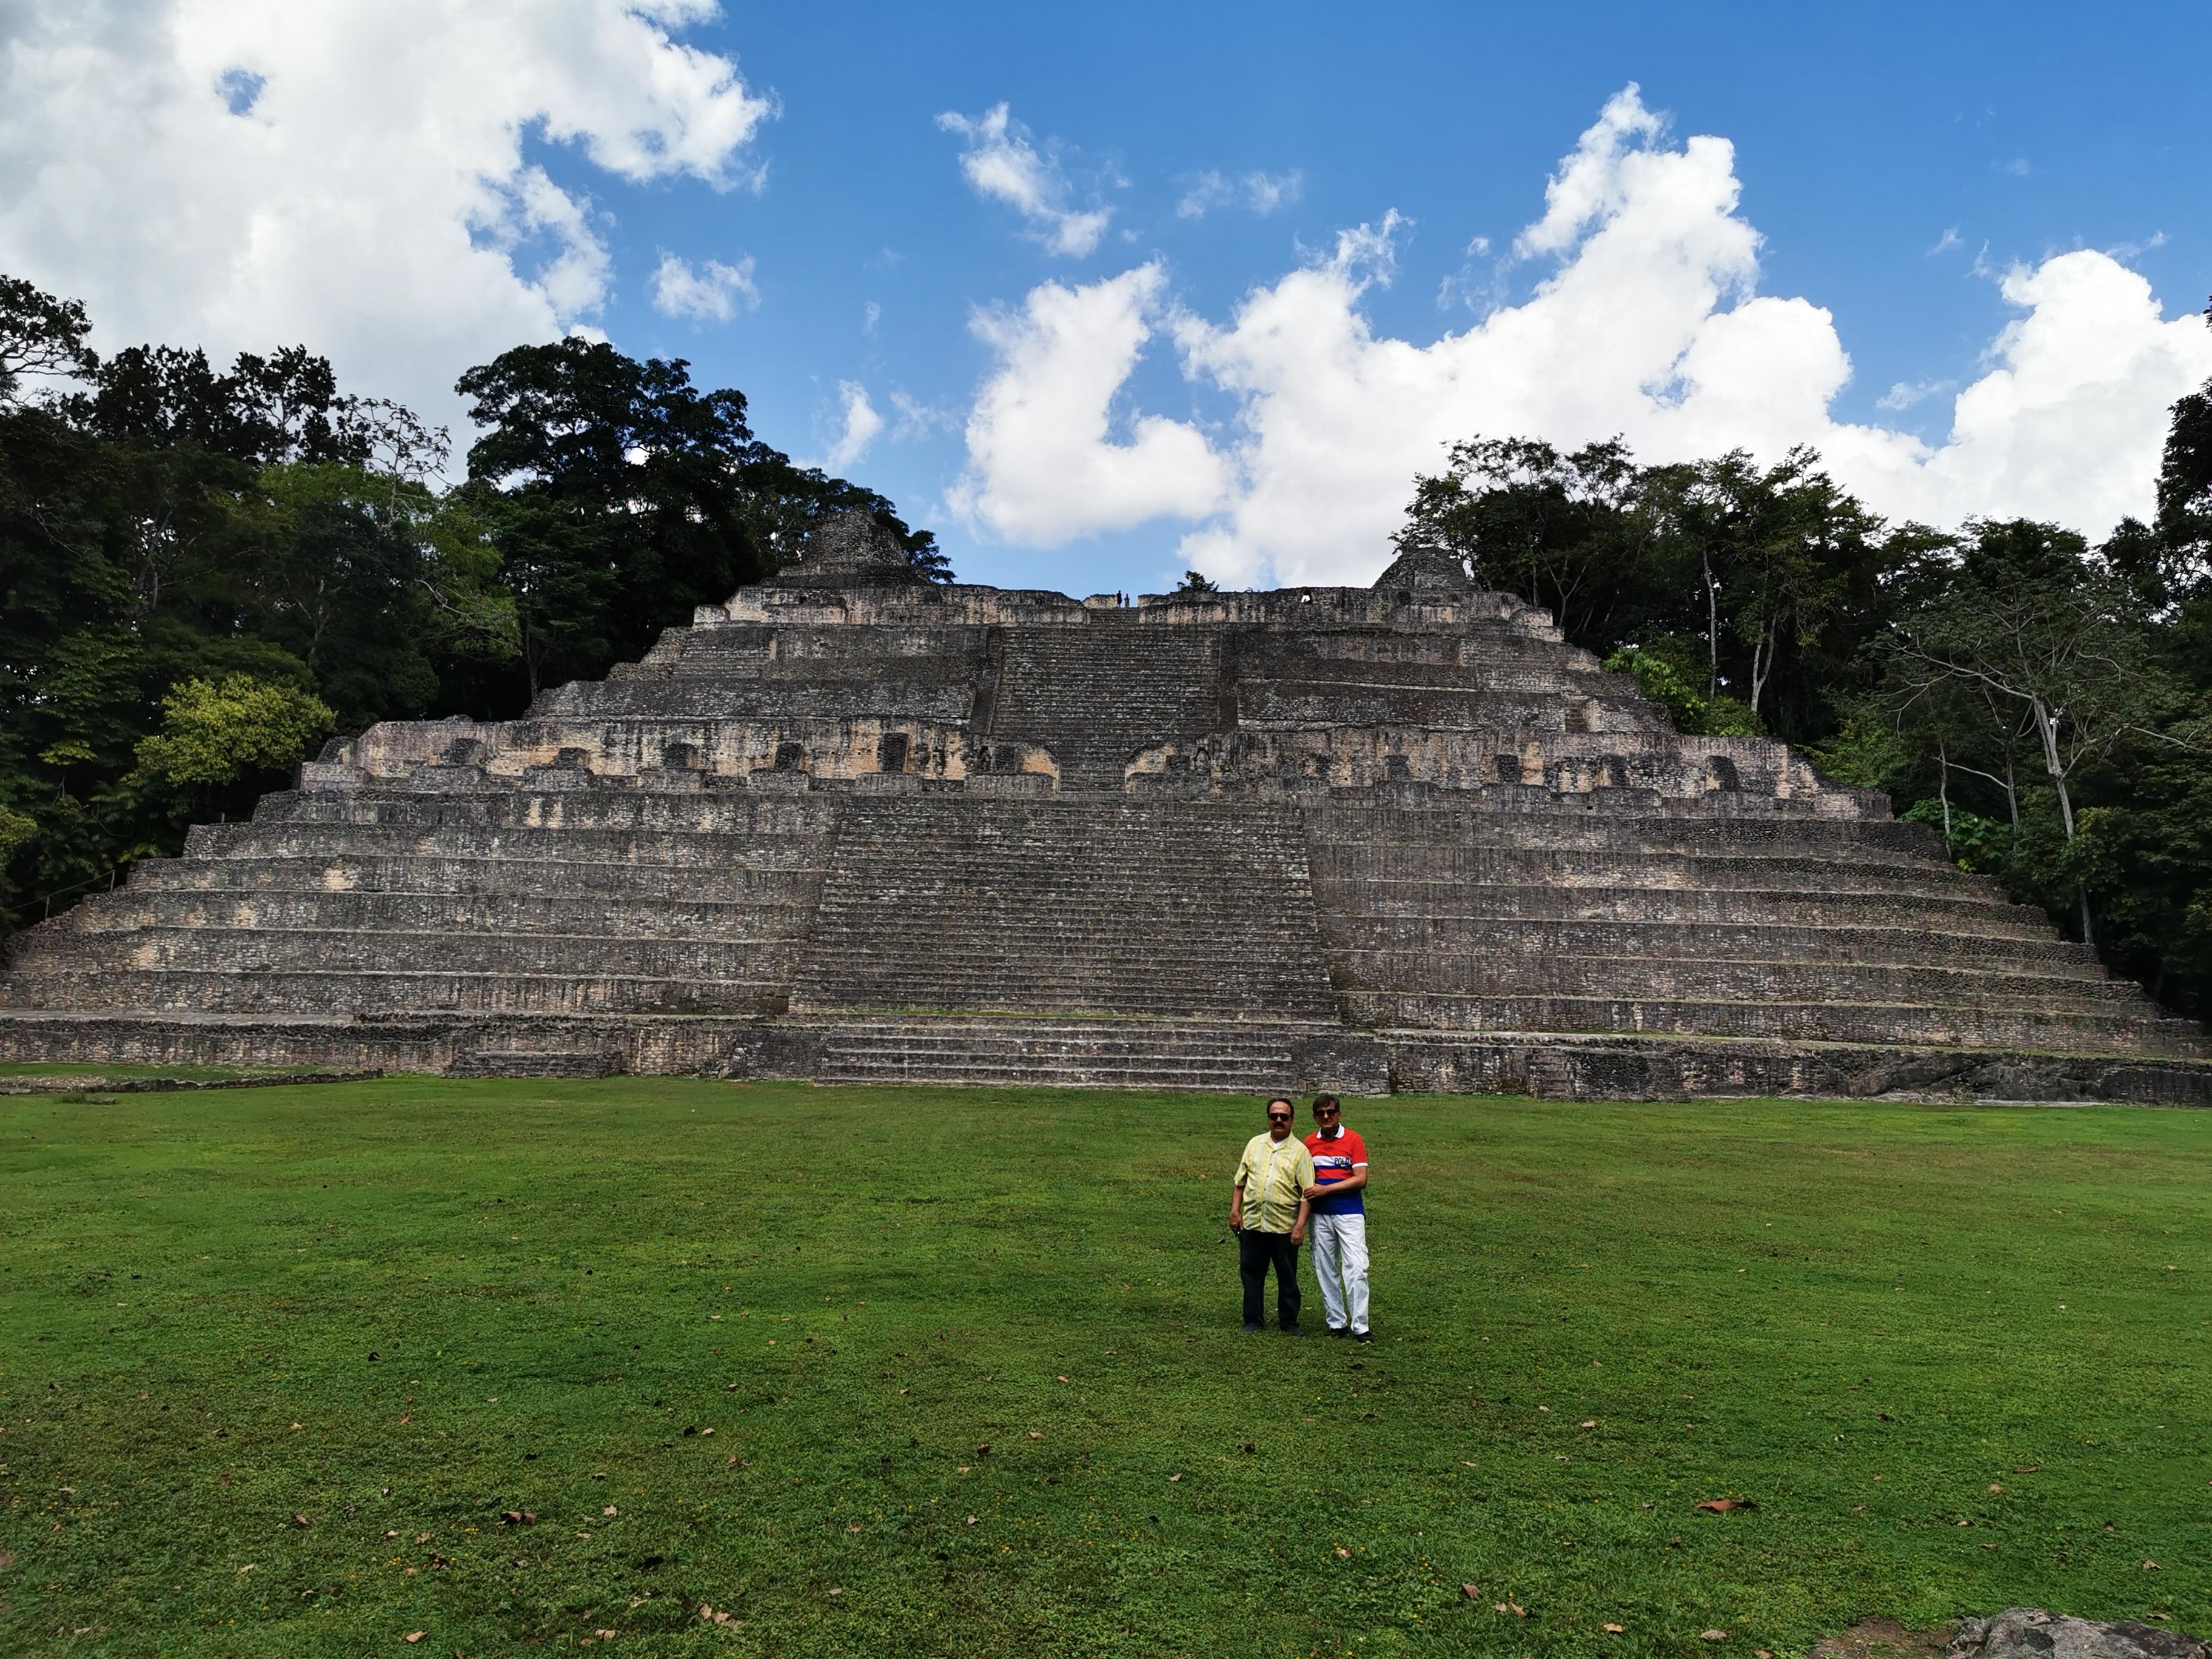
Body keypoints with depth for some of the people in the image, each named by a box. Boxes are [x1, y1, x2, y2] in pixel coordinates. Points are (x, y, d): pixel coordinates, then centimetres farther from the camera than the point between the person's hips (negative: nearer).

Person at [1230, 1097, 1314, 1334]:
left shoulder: (1300, 1151, -1)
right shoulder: (1255, 1144, 11)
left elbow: (1306, 1193, -5)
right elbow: (1240, 1182, 14)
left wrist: (1300, 1226, -12)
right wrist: (1235, 1210, 5)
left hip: (1284, 1226, -3)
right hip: (1252, 1223, 3)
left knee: (1287, 1277, 6)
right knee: (1251, 1273, 9)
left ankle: (1289, 1322, 19)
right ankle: (1253, 1320, 20)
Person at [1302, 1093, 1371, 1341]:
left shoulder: (1353, 1139, -4)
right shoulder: (1309, 1143, 8)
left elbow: (1361, 1179, -10)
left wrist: (1325, 1189, -15)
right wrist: (1308, 1193, -3)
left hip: (1350, 1213, -4)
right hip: (1320, 1215, 4)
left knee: (1356, 1269, -9)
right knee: (1325, 1270, 7)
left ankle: (1359, 1327, -4)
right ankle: (1336, 1323, 17)